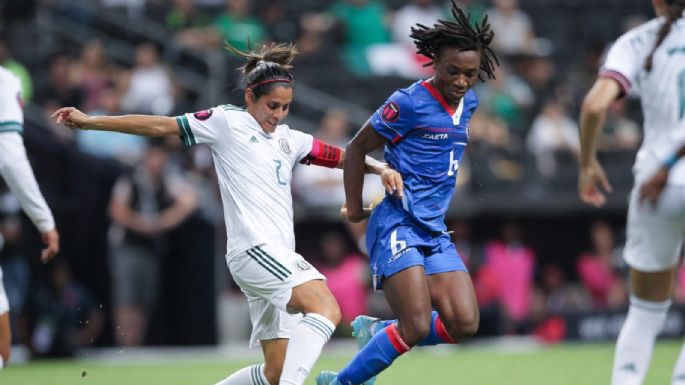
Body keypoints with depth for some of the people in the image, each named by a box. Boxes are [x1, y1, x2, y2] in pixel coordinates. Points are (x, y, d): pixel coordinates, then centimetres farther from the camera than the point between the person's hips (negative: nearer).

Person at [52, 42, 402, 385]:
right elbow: (160, 126, 3)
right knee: (326, 308, -29)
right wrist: (90, 121, 2)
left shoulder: (288, 140, 22)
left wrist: (379, 168, 6)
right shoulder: (227, 122, 4)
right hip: (254, 249, -8)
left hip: (279, 256, 8)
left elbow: (340, 157, 25)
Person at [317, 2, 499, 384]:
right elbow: (358, 148, -4)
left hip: (435, 231, 7)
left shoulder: (469, 102, 10)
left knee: (464, 324, -5)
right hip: (398, 227, -7)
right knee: (416, 327, -17)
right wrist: (355, 207, 0)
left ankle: (376, 331, 17)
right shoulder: (410, 103, -12)